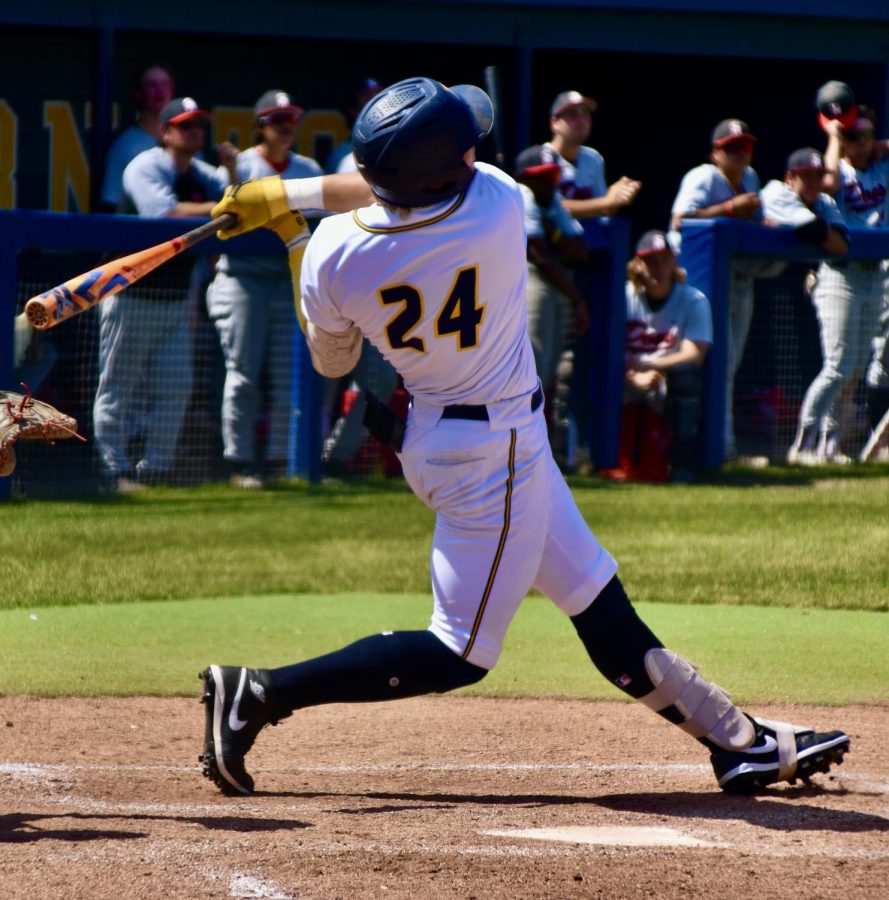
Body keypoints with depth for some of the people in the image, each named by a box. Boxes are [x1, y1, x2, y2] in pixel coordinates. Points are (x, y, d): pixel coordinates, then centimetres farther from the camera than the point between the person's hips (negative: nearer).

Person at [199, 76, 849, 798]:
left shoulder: (334, 251, -14)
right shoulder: (496, 204, -24)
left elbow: (331, 361, 3)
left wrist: (294, 238, 12)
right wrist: (286, 194, 0)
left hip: (430, 434, 7)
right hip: (497, 450, -7)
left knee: (599, 601, 15)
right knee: (462, 653, 2)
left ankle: (739, 740, 27)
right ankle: (258, 694, -4)